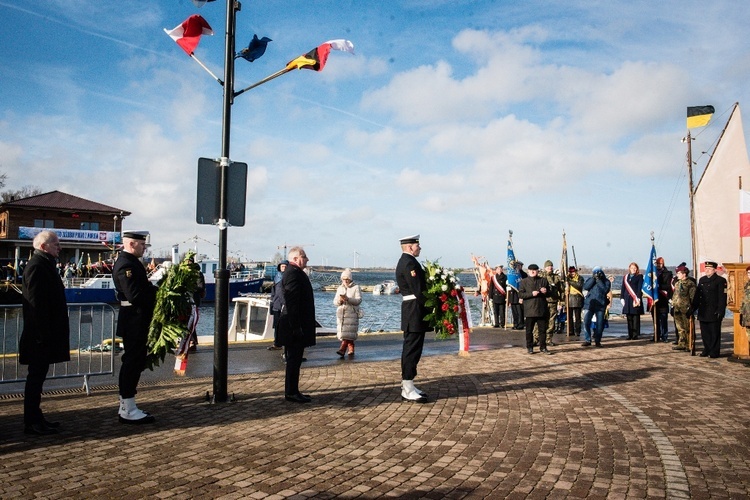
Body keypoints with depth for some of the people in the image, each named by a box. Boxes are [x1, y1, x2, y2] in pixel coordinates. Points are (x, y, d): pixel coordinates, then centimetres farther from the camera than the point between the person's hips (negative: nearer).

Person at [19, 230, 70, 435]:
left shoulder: (45, 265, 15)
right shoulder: (36, 267, -16)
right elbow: (36, 303, -21)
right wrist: (44, 333, -21)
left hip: (46, 332, 10)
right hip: (40, 334, -10)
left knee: (38, 376, 15)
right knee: (36, 376, -2)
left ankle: (35, 418, 23)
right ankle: (32, 422, 7)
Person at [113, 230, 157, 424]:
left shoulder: (132, 262, 16)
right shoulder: (126, 264, -18)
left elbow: (142, 288, 18)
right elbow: (135, 296, -25)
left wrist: (155, 289, 2)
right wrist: (158, 294, -14)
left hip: (136, 322, 11)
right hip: (134, 322, -11)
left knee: (133, 362, 16)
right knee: (133, 362, -4)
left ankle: (127, 407, 25)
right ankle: (129, 411, 4)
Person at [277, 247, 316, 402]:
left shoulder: (297, 273, 15)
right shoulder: (293, 274, -17)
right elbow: (292, 303, -23)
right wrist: (296, 327, -24)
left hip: (299, 325, 10)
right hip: (296, 325, -10)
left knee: (295, 359, 14)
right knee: (294, 359, -2)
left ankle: (292, 391, 21)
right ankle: (291, 393, 6)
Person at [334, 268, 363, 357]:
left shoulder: (356, 287, 2)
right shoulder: (339, 288, 16)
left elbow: (359, 300, -9)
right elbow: (335, 301, 11)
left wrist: (348, 299, -22)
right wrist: (339, 300, -13)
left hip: (351, 312, -5)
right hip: (340, 312, 5)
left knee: (348, 331, -15)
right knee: (342, 332, 3)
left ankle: (342, 349, -21)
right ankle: (351, 350, 14)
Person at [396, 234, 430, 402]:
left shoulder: (404, 262, 18)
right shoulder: (410, 263, -16)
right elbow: (418, 289, -21)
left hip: (411, 310, 11)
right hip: (415, 311, -11)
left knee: (410, 349, 15)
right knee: (412, 349, -7)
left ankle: (407, 385, 23)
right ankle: (408, 390, -3)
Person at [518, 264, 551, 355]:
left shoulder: (543, 280, 10)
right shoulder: (524, 281, 3)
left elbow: (549, 293, 17)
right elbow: (520, 294, -4)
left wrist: (545, 292, -6)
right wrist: (531, 294, -16)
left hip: (542, 309, 2)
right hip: (530, 310, -2)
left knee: (543, 329, 6)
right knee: (529, 330, 3)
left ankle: (543, 347, 17)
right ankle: (530, 347, 14)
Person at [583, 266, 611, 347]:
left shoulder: (606, 281, 5)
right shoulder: (590, 280, 11)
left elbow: (605, 290, -13)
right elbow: (585, 287, -6)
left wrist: (599, 280, -11)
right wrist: (593, 279, -10)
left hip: (601, 305, -1)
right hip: (590, 304, 1)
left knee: (600, 324, 1)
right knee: (586, 322, -6)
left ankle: (597, 341, 13)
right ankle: (587, 340, 3)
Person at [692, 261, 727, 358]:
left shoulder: (720, 281, -3)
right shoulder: (702, 280, 16)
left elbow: (722, 297, -9)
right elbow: (697, 295, 17)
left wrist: (720, 311, -15)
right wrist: (693, 308, 12)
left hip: (714, 312, -6)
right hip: (703, 312, 6)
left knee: (715, 333, 1)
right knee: (705, 332, 10)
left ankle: (714, 352, 7)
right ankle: (707, 350, 19)